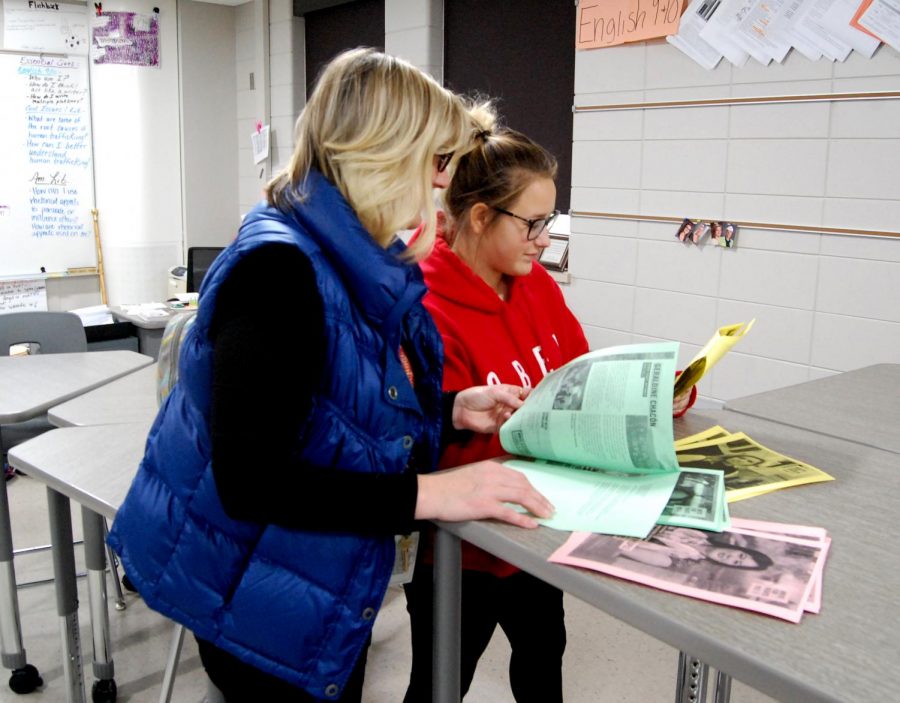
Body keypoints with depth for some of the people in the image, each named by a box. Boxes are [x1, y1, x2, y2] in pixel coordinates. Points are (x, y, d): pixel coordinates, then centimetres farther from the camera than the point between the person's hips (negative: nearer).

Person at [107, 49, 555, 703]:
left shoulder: (365, 262, 1)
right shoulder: (278, 268, -27)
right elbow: (249, 482, -31)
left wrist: (452, 411, -4)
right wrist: (429, 492, -31)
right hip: (255, 598, -9)